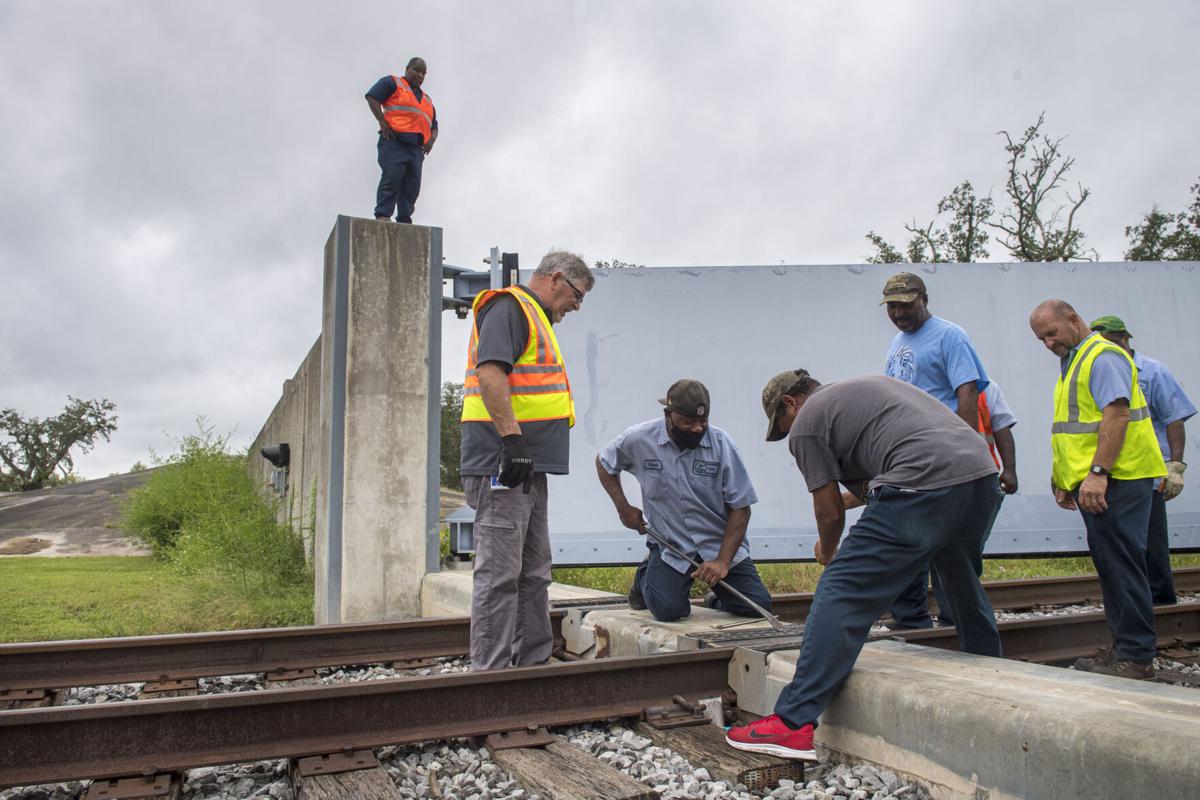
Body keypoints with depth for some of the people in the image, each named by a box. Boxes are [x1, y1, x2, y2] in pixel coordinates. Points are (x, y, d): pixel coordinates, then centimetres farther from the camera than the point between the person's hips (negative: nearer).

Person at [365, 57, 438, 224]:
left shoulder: (427, 101, 30)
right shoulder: (392, 83, 11)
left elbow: (434, 126, 32)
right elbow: (372, 97, -1)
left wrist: (431, 140, 9)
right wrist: (382, 122, -12)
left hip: (417, 148, 6)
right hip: (394, 141, -6)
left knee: (412, 185, -3)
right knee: (391, 178, -19)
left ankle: (404, 220, -3)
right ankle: (382, 216, -22)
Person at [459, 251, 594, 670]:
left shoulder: (535, 318, 25)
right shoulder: (508, 306, -7)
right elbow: (490, 372, -23)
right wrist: (513, 438, -27)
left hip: (528, 466, 11)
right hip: (503, 463, -11)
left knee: (533, 574, 14)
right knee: (500, 573, -7)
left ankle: (533, 663, 23)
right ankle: (490, 673, -1)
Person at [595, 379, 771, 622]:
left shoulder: (723, 445, -12)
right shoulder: (638, 439, -11)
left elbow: (740, 508, -9)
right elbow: (604, 462, 11)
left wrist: (723, 561, -17)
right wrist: (623, 508, 1)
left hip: (720, 543, 1)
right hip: (670, 544, -1)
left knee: (759, 607, -11)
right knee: (668, 610, -22)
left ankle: (718, 598, 25)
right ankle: (647, 576, 14)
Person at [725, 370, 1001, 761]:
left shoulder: (805, 423, 8)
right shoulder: (871, 383, 31)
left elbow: (830, 510, 9)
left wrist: (827, 552, 26)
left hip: (925, 484, -9)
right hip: (983, 472, 9)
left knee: (840, 593, -6)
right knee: (963, 582, 31)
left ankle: (793, 724, -9)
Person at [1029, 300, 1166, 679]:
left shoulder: (1103, 356, -10)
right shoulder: (1072, 361, 21)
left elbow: (1116, 414, -21)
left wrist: (1097, 472, -26)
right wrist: (1064, 479, 22)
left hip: (1115, 478, -10)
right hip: (1090, 481, 10)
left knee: (1121, 563, -7)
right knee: (1108, 563, 12)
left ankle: (1137, 657, -1)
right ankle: (1123, 646, 19)